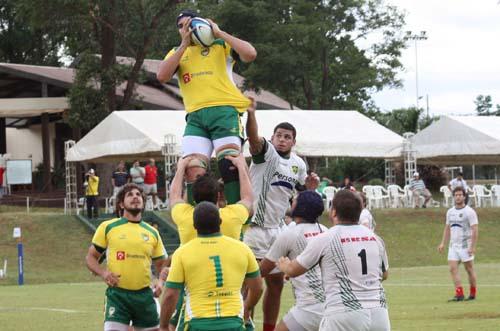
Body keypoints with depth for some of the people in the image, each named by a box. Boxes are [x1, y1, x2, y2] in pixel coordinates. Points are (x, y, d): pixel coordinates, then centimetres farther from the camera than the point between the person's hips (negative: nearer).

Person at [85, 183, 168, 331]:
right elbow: (90, 257, 8)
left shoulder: (152, 232, 11)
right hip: (117, 295, -3)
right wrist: (103, 273, -12)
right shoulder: (108, 227, 3)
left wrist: (161, 281, -2)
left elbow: (161, 264, 19)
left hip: (144, 295, 3)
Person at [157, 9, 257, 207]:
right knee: (193, 171, -11)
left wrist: (219, 33, 0)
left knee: (230, 166, -16)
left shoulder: (221, 45, 14)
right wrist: (184, 44, 1)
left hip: (224, 110, -3)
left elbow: (250, 54, -4)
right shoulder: (177, 53, 22)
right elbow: (162, 76, 2)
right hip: (195, 117, 3)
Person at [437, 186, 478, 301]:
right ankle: (459, 294, -9)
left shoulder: (469, 212, -8)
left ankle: (473, 294, 12)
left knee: (469, 269, 2)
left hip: (465, 246, -6)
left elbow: (475, 230, -13)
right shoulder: (450, 212, 11)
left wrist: (473, 247, -19)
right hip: (453, 245, 6)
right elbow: (447, 228, 20)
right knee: (453, 268, -7)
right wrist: (443, 243, 10)